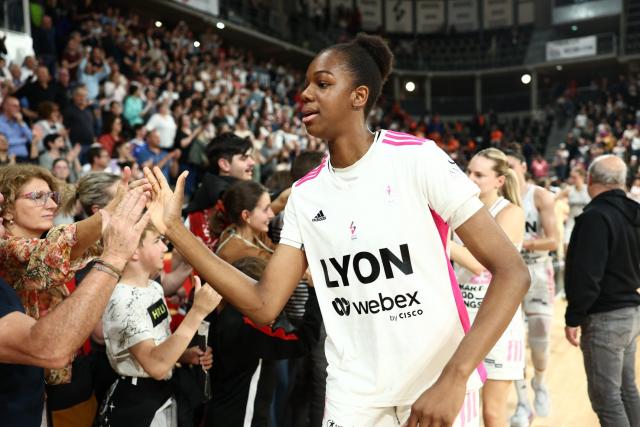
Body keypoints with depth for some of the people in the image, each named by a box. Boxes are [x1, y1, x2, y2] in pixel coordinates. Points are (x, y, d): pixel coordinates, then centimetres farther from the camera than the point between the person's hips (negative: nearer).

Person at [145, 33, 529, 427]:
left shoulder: (417, 159, -12)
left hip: (439, 390, -4)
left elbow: (512, 272, -15)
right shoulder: (304, 195, 2)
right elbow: (265, 304, 0)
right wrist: (176, 229, -5)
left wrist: (454, 378, -24)